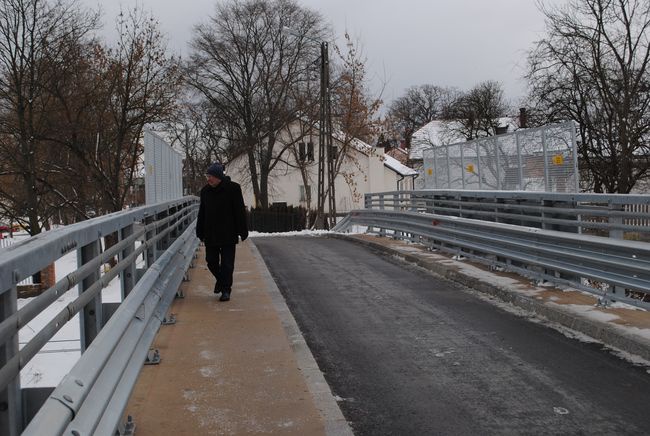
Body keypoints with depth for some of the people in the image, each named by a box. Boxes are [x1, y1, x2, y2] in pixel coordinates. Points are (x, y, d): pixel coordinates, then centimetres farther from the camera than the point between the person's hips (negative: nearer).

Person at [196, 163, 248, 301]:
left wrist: (242, 231, -9)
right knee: (211, 261, 9)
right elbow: (202, 213, 13)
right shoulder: (205, 190, 7)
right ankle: (220, 279, 36)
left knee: (227, 263, -1)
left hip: (228, 234, -4)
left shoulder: (233, 188, -7)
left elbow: (240, 211, -6)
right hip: (210, 234, 4)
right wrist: (200, 232, 11)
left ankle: (226, 289, 8)